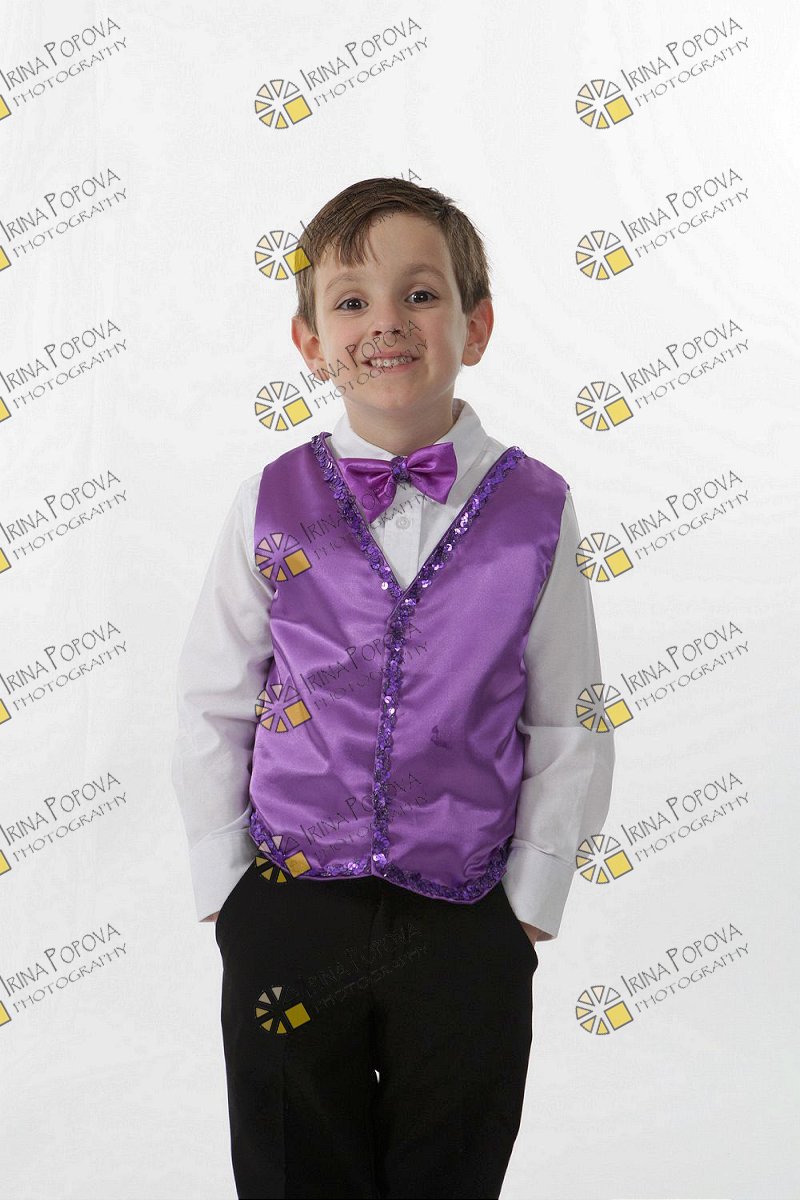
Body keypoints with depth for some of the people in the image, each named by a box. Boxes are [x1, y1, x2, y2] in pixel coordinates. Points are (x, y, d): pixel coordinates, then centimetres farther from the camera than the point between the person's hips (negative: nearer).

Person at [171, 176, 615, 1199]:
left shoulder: (535, 511, -6)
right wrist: (226, 884, 1)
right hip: (287, 913, 1)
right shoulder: (272, 504, -4)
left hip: (469, 924, 0)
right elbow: (211, 704, 2)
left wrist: (531, 900, -2)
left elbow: (568, 726, -1)